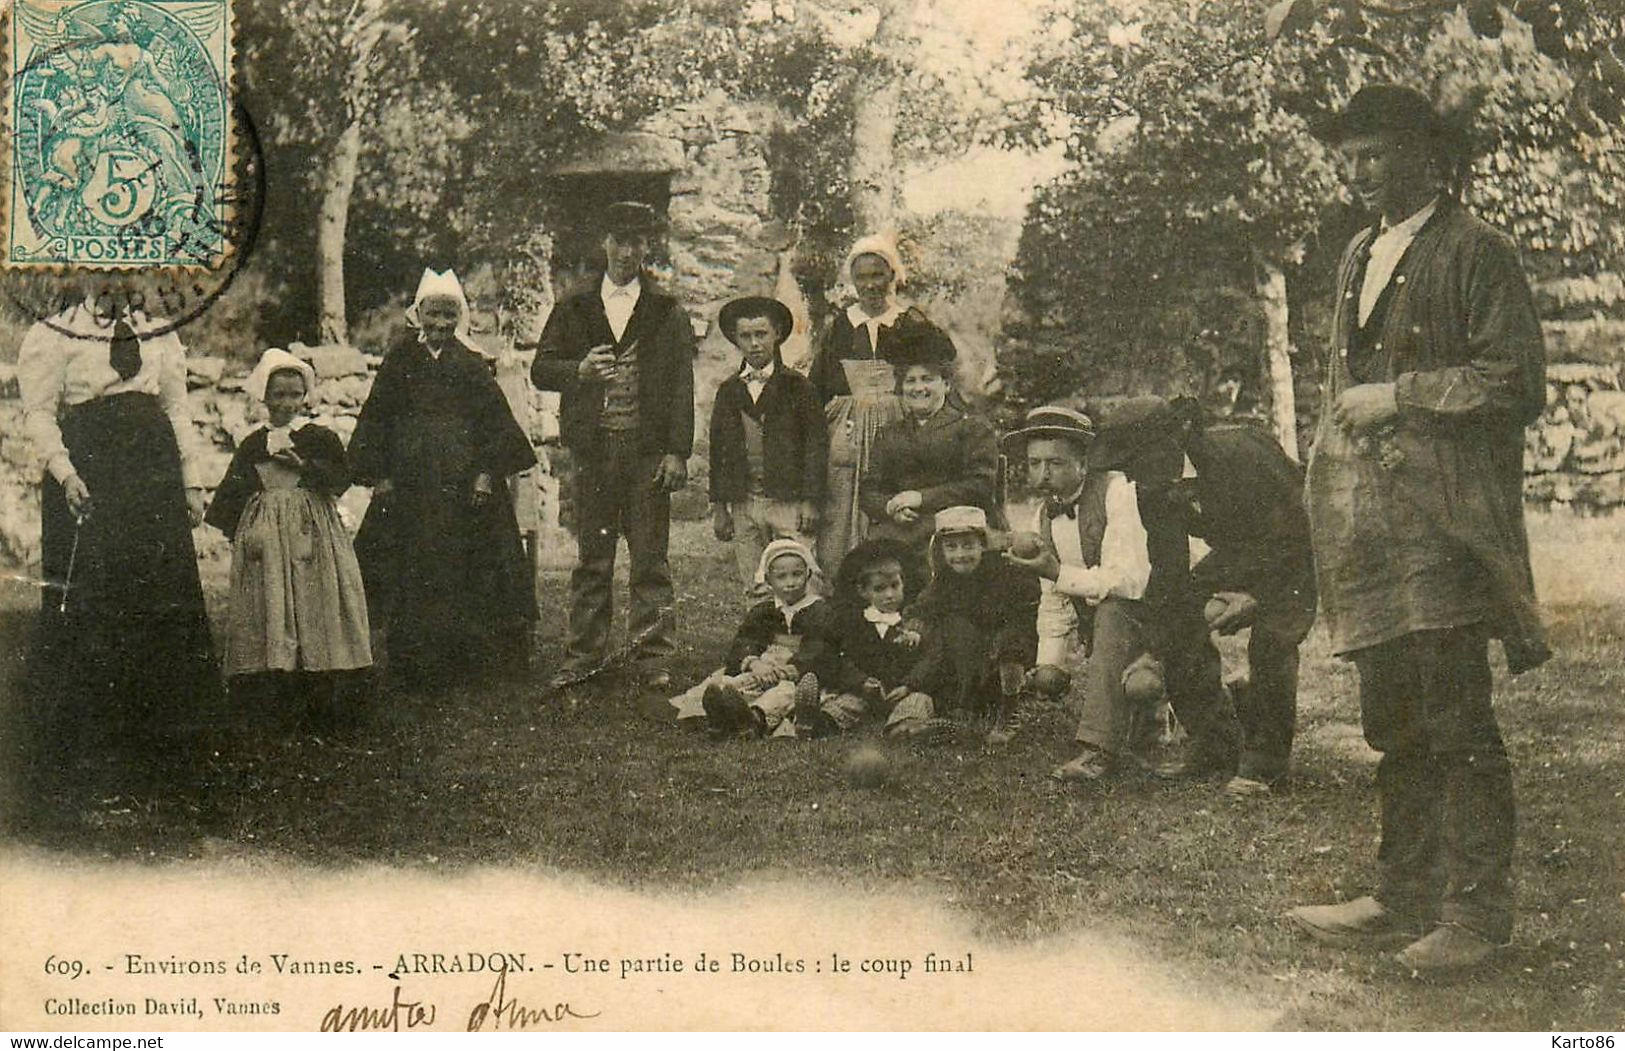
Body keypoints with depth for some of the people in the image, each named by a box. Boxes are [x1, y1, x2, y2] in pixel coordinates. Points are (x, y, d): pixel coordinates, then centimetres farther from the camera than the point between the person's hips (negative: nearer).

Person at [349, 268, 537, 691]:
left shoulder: (470, 362, 5)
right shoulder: (400, 359, 6)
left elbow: (493, 418, 3)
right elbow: (378, 416, 7)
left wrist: (486, 472, -6)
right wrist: (380, 475, 0)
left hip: (462, 475, 0)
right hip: (410, 476, 0)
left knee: (463, 566, -1)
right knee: (413, 569, -1)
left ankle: (465, 659, 7)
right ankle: (416, 665, 4)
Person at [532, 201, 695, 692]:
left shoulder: (667, 313, 8)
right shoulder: (575, 309, 12)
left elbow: (681, 387, 3)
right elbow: (541, 369, 10)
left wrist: (677, 452, -6)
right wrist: (579, 371, -12)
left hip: (648, 453, -1)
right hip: (593, 449, 2)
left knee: (650, 560, 0)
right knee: (592, 559, 7)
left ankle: (652, 657, 6)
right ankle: (584, 656, 14)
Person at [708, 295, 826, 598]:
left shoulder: (797, 386, 3)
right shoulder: (729, 391, 12)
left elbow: (815, 445, 0)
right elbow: (718, 450, 14)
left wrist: (810, 502, -7)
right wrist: (719, 506, 9)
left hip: (789, 504, -3)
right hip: (743, 506, 3)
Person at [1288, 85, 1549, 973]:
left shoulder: (1475, 255, -5)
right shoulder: (1359, 258, 19)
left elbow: (1517, 383, -12)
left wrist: (1400, 395, -14)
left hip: (1442, 522, -8)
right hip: (1369, 526, 8)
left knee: (1455, 723, -7)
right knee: (1394, 725, 13)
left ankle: (1475, 912, 2)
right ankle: (1405, 900, 22)